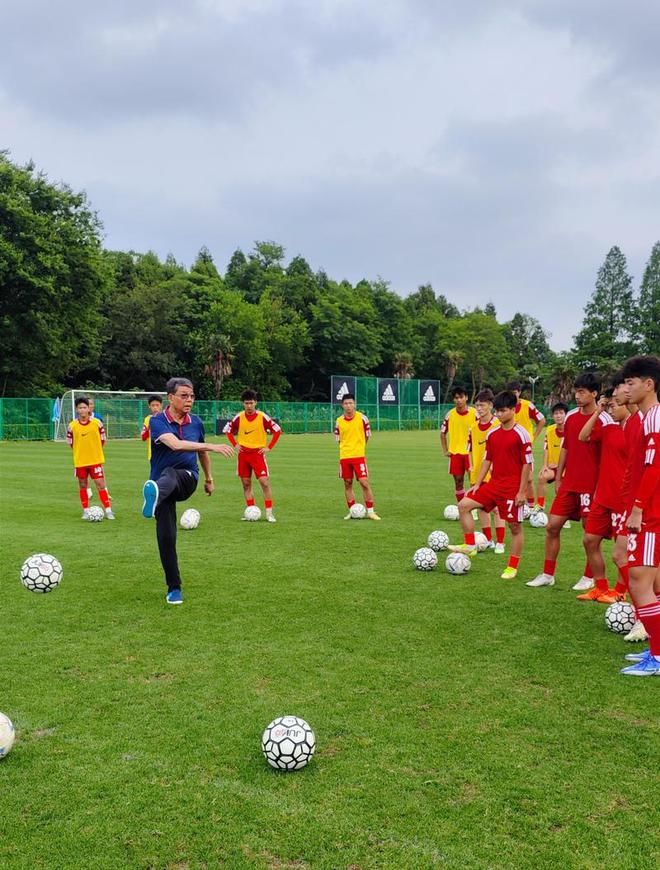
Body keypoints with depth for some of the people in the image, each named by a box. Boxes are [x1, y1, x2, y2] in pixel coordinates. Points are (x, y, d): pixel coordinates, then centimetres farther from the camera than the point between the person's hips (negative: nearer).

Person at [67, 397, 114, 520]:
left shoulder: (97, 422, -5)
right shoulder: (72, 425, -5)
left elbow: (102, 439, 6)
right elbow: (70, 443, 6)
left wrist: (95, 451, 7)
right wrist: (80, 452, 6)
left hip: (96, 460, -1)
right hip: (80, 462, 1)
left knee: (101, 484, -5)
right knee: (82, 486, 10)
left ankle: (108, 510, -1)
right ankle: (86, 511, 22)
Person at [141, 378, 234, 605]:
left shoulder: (196, 422, 4)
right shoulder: (157, 422, -11)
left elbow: (202, 452, 23)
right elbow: (175, 444, -31)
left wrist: (209, 479, 31)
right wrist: (212, 446, -38)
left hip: (187, 479, 1)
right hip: (163, 483, -1)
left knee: (169, 474, -35)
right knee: (166, 535, -9)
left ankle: (154, 494, -72)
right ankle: (174, 588, 7)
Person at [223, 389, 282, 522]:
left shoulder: (262, 417, -8)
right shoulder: (239, 417, 0)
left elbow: (277, 430, -2)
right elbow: (227, 430, 14)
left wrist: (269, 447, -5)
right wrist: (235, 444, 4)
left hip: (258, 453, -3)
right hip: (243, 454, 3)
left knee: (264, 482, -11)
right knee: (246, 484, 7)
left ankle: (269, 513, -5)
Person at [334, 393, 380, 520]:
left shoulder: (361, 417, -3)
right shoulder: (339, 421, 3)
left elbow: (367, 435, 8)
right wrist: (347, 448, 7)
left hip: (359, 456, -2)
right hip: (344, 457, 3)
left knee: (364, 482, -9)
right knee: (347, 484, 7)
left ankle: (370, 511, -1)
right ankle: (352, 511, 17)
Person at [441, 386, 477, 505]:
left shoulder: (474, 413, -5)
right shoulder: (450, 415, 0)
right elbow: (443, 433, 11)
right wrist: (445, 450, 6)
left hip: (470, 452, -2)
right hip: (455, 452, 2)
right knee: (458, 481, 7)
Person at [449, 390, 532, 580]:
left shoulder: (521, 434, -11)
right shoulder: (492, 433, 7)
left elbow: (527, 464, -11)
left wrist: (522, 492, -13)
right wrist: (477, 483, 9)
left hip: (513, 488, -6)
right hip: (494, 484, 7)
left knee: (515, 526, 3)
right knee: (464, 504, -4)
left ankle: (513, 568, 15)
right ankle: (470, 546, 4)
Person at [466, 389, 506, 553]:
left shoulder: (498, 424, -9)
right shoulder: (474, 426, 9)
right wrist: (470, 466, 8)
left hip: (494, 473, -6)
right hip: (477, 473, 6)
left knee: (496, 508, -3)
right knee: (481, 507, 11)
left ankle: (500, 543, 6)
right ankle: (488, 540, 22)